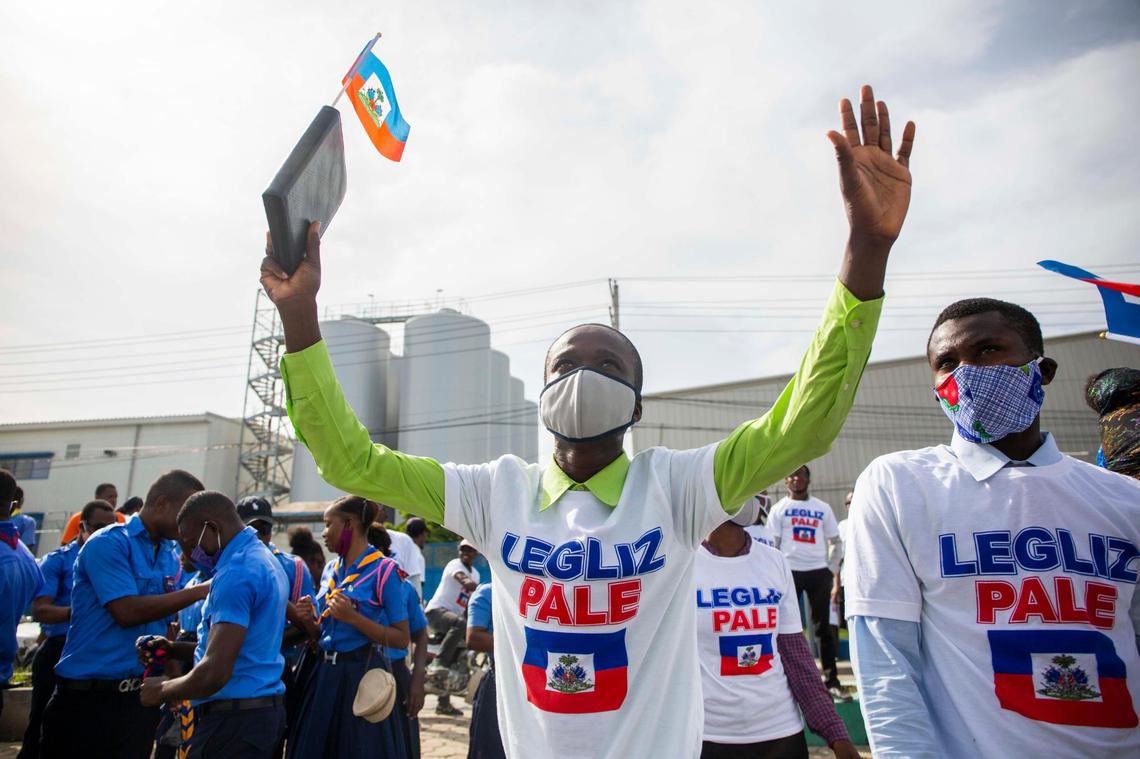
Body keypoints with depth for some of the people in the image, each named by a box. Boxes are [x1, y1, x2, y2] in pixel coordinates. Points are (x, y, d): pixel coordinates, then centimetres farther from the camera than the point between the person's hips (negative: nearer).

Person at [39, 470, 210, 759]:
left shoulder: (171, 556, 8)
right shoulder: (109, 543, -13)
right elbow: (128, 612, -22)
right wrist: (198, 591, -21)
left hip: (143, 696, 6)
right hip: (90, 694, -6)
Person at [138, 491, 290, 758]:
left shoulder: (236, 572, -20)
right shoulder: (263, 559, 12)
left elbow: (214, 674, -25)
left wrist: (163, 690, -7)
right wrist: (174, 650, 11)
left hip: (234, 717, -10)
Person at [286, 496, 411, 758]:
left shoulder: (383, 570, -12)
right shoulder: (330, 569, 10)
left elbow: (401, 638, -14)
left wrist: (353, 618, -21)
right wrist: (312, 615, 0)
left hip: (361, 676, -7)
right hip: (324, 673, 7)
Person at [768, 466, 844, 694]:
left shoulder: (823, 508, 9)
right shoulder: (779, 509, 4)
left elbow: (835, 542, 13)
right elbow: (772, 544, 1)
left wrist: (831, 569, 3)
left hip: (818, 571, 2)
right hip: (790, 572, -1)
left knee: (823, 626, 6)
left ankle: (832, 679, 13)